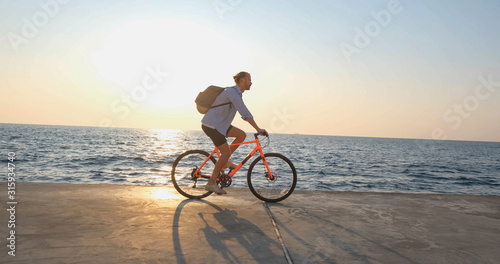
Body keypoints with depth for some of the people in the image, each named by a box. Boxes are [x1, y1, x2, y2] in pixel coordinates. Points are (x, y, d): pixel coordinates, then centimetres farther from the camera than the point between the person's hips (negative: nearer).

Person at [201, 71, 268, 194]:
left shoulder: (237, 93, 12)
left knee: (242, 135, 3)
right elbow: (245, 113, -28)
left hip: (219, 124, 9)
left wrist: (258, 128, 16)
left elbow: (244, 113, 20)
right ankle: (211, 183, 2)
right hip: (211, 125, -9)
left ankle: (224, 162, 13)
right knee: (226, 152, -7)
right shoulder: (232, 92, -19)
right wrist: (258, 129, -30)